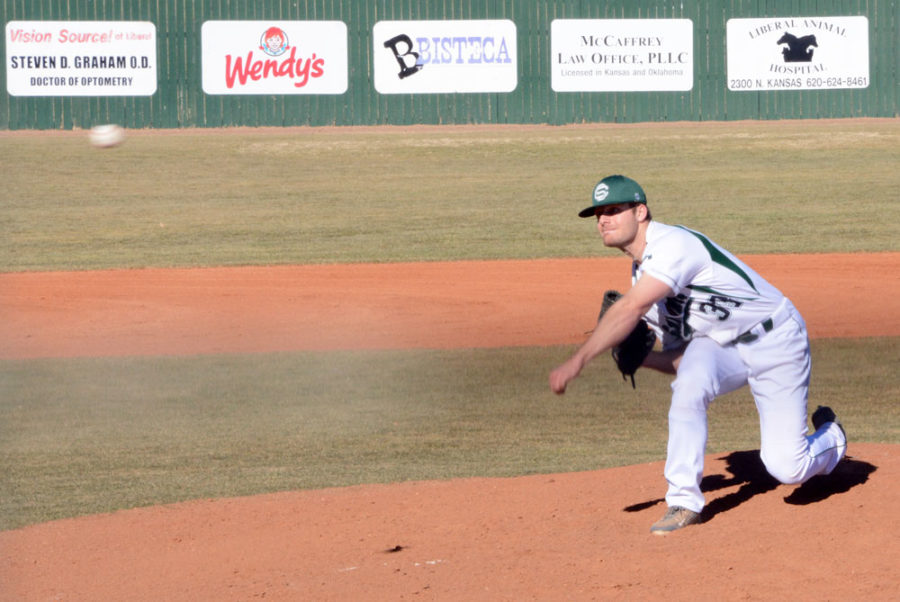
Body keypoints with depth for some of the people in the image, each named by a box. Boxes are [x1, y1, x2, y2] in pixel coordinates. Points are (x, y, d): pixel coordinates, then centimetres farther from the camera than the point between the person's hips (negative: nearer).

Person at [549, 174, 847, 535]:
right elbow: (681, 360, 6)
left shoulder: (672, 245, -26)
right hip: (719, 347, 7)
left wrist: (577, 361, -44)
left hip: (775, 340, -7)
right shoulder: (642, 274, 3)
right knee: (689, 383, -30)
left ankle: (828, 434, 24)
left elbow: (629, 310, -41)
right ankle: (684, 502, -23)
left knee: (786, 468, -12)